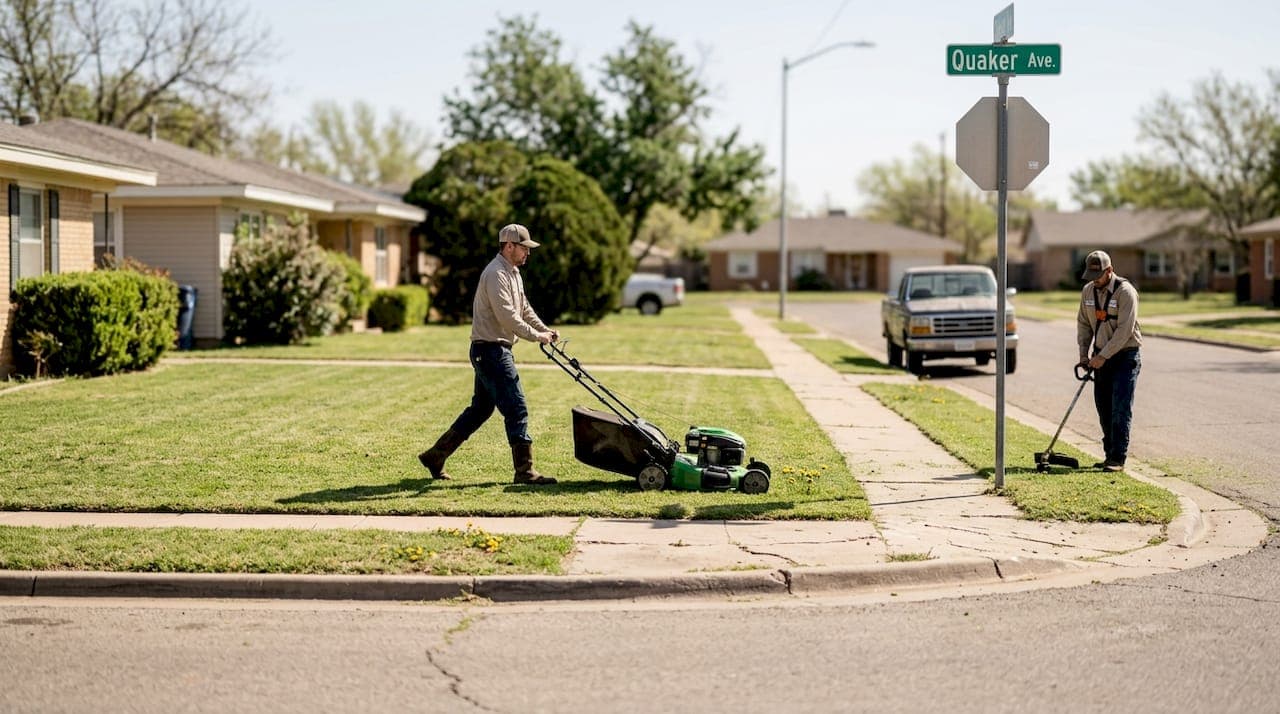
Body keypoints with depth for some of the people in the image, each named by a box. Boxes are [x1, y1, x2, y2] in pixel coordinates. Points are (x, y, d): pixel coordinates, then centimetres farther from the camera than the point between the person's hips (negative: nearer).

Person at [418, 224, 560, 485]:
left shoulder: (513, 273, 17)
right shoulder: (495, 274, -17)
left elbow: (524, 309, 23)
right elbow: (507, 316, -24)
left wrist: (545, 330, 9)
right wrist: (535, 336, -18)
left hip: (496, 349, 11)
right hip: (490, 349, -11)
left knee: (480, 409, 16)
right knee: (516, 408, -9)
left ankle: (435, 456, 23)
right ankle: (525, 471, -5)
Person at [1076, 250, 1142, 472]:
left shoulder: (1125, 291, -16)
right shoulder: (1088, 291, 5)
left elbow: (1125, 329, -21)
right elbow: (1084, 323, 14)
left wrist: (1103, 356, -20)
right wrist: (1084, 353, 4)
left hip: (1125, 356, -7)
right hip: (1102, 356, 7)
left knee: (1121, 409, -10)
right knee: (1104, 409, 8)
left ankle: (1118, 459, -10)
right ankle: (1110, 455, 17)